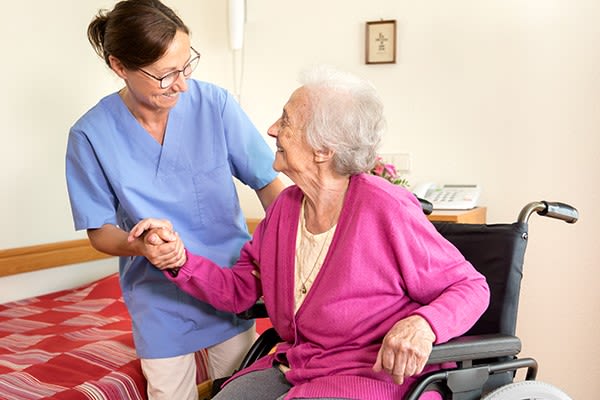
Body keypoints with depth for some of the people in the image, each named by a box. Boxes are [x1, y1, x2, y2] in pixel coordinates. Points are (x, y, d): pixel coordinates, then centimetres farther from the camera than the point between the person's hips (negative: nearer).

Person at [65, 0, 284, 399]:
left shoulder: (215, 103, -15)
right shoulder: (91, 135, -15)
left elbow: (269, 183, -8)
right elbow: (100, 231, -7)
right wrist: (140, 245, -29)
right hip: (161, 300, -1)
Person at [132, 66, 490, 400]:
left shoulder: (385, 210, -19)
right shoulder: (286, 206, 2)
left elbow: (471, 287, -11)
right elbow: (239, 290, 9)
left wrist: (423, 325, -32)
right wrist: (179, 258, -8)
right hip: (290, 368, 6)